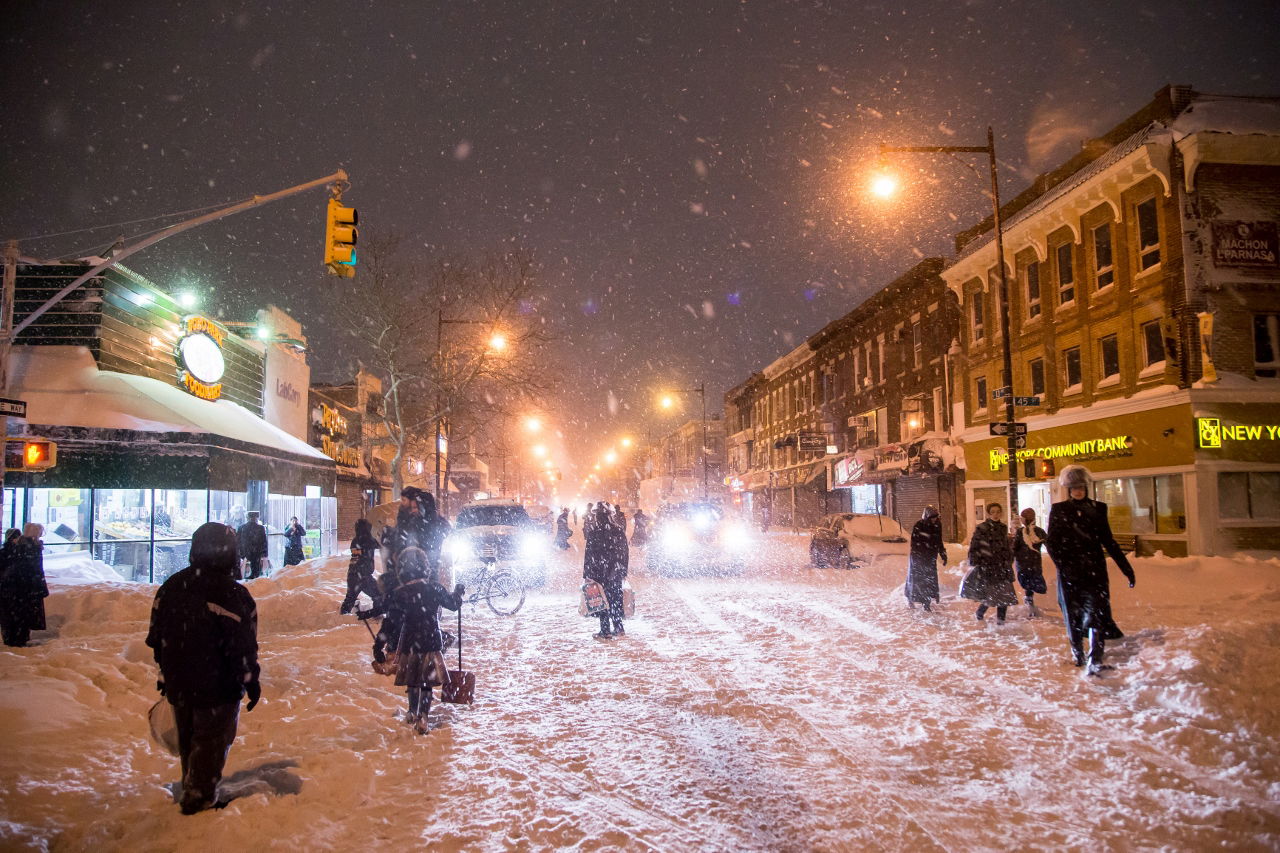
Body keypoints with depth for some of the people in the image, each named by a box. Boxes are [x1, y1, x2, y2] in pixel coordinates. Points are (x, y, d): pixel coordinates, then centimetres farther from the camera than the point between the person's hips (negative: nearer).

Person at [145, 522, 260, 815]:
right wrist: (251, 681, -8)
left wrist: (166, 674, 22)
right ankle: (199, 796, 11)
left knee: (188, 739, 21)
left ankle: (191, 789, 34)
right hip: (217, 686, -7)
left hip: (178, 684, 7)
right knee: (212, 741, 7)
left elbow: (156, 637, 12)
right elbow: (243, 646, -18)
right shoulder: (231, 593, -19)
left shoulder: (170, 587, 3)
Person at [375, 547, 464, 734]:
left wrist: (379, 645, -5)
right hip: (431, 644, 0)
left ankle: (414, 713, 34)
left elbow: (391, 622, -13)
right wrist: (459, 591, 29)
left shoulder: (400, 594, -13)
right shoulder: (434, 588, -8)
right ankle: (421, 718, 4)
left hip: (409, 646, 0)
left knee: (412, 681, 19)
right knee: (426, 682, 9)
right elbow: (453, 603, 7)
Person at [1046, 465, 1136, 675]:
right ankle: (1077, 653, 25)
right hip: (1070, 570, 0)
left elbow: (1108, 541, 14)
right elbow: (1051, 542, 0)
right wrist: (1063, 565, -14)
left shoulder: (1097, 508, 10)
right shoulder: (1058, 510, 5)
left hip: (1095, 568, 1)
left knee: (1096, 611, -12)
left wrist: (1126, 568, 11)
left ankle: (1095, 661, -18)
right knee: (1073, 613, 7)